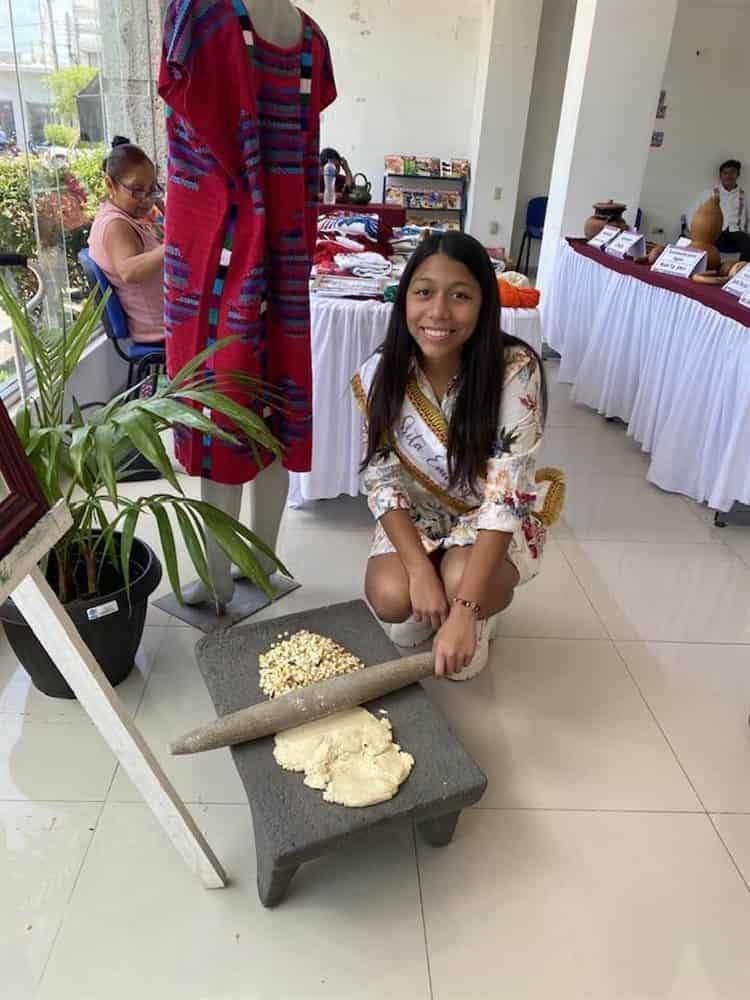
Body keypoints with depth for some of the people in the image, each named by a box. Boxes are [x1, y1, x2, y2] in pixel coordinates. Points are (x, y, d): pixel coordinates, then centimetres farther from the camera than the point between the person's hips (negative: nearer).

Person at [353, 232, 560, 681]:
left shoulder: (516, 371, -26)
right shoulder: (379, 374, -16)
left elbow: (504, 497, -29)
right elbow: (382, 480, -13)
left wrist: (465, 611, -36)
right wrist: (420, 569, -28)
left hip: (493, 521, -2)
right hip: (416, 516, 3)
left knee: (460, 581, -32)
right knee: (391, 597, -24)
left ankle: (479, 618, 6)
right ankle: (422, 611, 13)